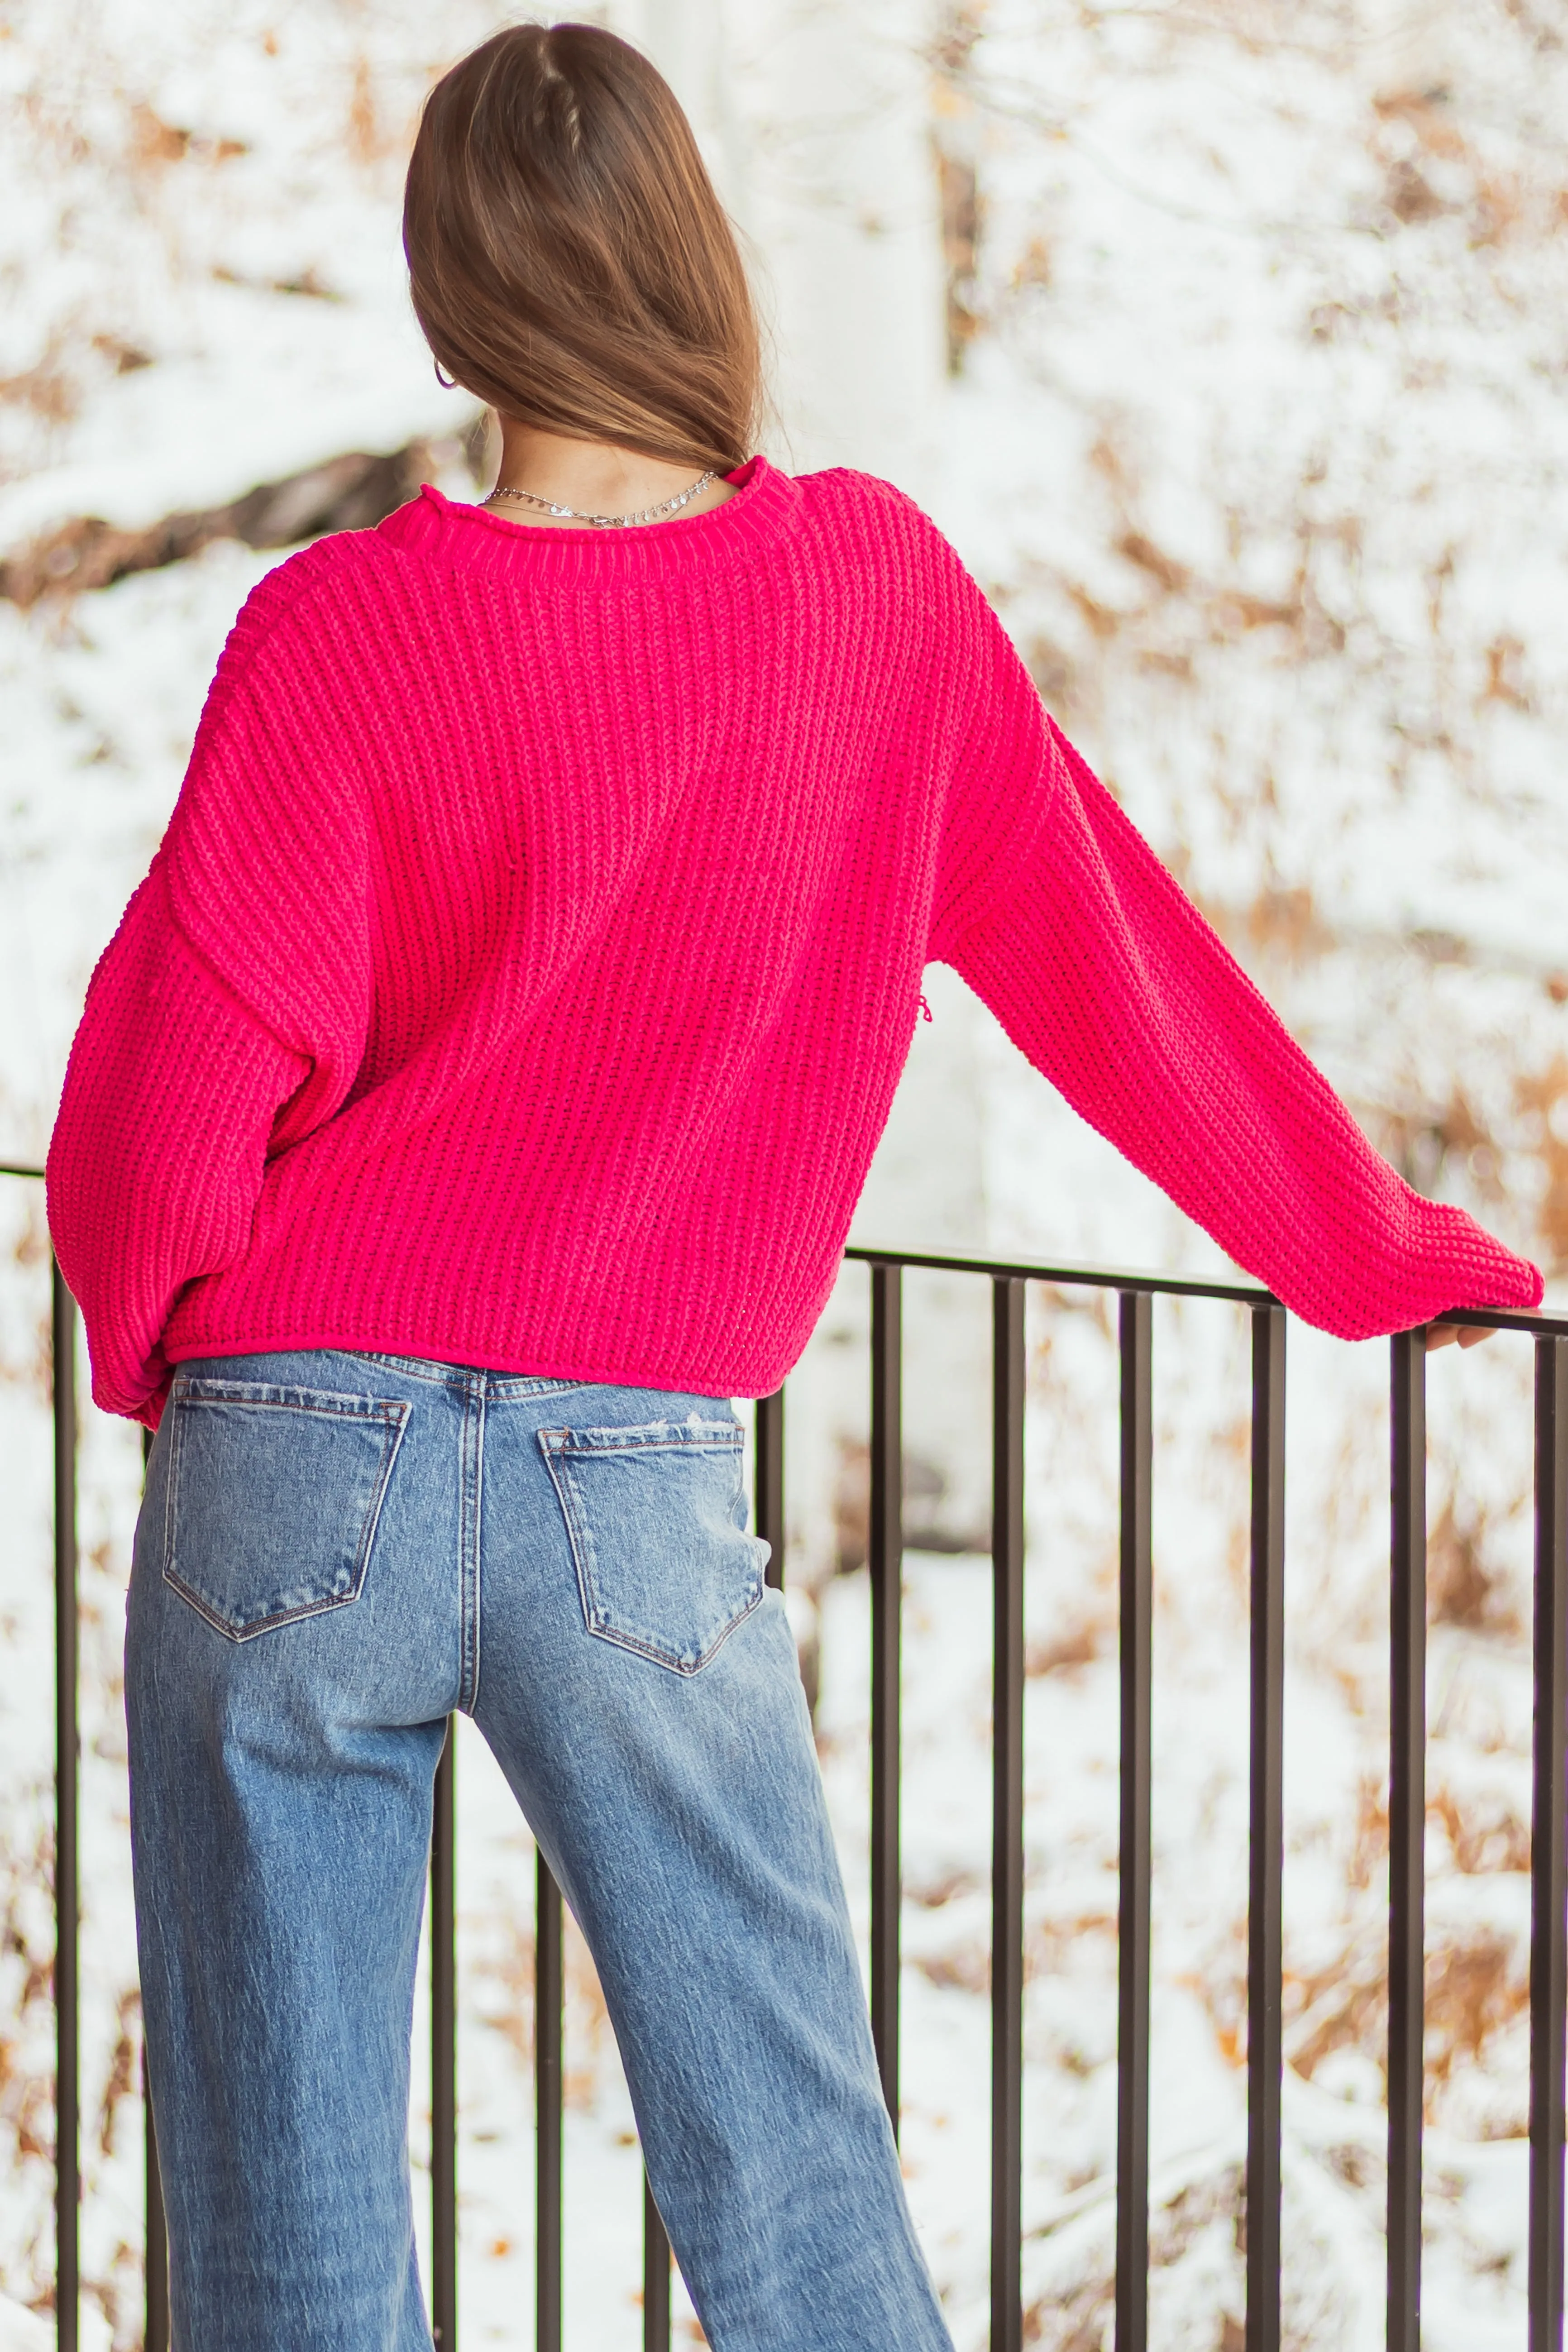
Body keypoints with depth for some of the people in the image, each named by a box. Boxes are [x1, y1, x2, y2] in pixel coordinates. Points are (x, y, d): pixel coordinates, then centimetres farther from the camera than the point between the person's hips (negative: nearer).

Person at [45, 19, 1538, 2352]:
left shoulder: (338, 635, -9)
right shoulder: (881, 591, -2)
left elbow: (166, 1114, -8)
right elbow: (1110, 963, 8)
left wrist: (150, 1355, 13)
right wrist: (1381, 1247, 22)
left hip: (299, 1470, -1)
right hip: (641, 1500, 1)